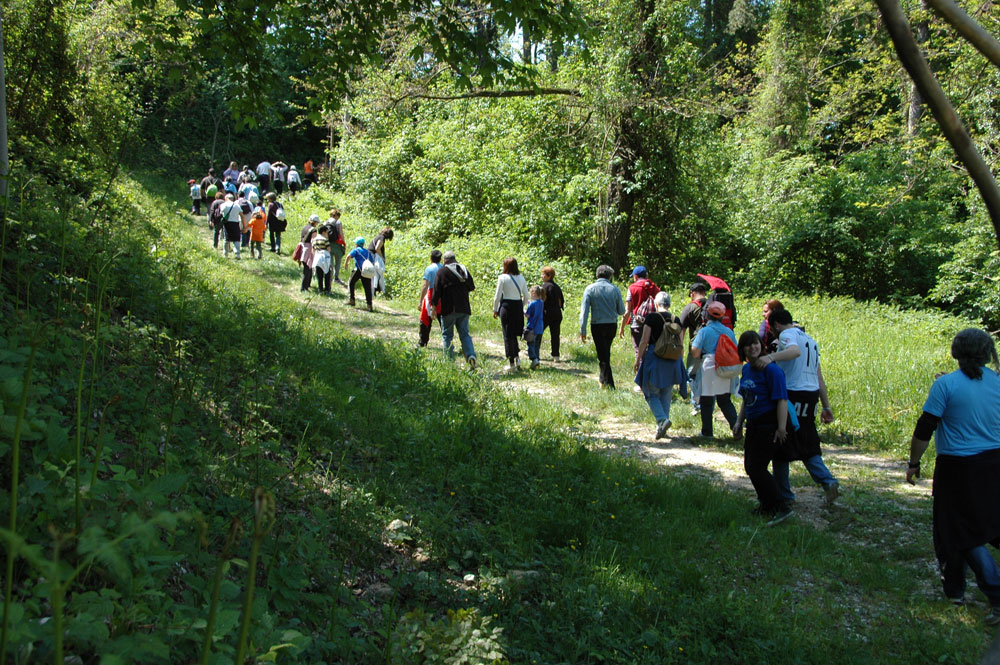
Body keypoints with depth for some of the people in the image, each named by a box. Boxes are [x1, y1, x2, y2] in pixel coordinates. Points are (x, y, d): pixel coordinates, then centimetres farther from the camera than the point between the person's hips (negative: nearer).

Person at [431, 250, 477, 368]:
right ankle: (471, 355, -13)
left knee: (447, 335, 6)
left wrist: (433, 305, -3)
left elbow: (436, 291, -8)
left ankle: (449, 359, 4)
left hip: (448, 309, -4)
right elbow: (472, 287, 15)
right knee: (465, 334, 7)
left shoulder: (442, 271, -5)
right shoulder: (464, 269, 9)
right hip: (464, 309, 4)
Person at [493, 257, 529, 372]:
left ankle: (511, 364, 3)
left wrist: (495, 310, 5)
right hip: (518, 306, 4)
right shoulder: (521, 278, 6)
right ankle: (517, 356, 7)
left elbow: (497, 296, -6)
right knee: (514, 334, 20)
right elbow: (526, 296, 7)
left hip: (506, 306, -4)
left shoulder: (502, 278, -7)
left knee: (508, 336, 2)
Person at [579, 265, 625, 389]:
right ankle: (603, 378, 35)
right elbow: (621, 311, 2)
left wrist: (583, 331, -9)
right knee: (606, 352, 22)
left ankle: (609, 385, 0)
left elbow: (584, 311, -11)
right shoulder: (615, 289, -2)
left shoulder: (590, 289, -5)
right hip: (612, 325, 2)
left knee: (602, 354, 3)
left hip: (597, 326, -2)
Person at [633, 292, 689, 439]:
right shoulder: (676, 320, 6)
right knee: (666, 395, 13)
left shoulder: (652, 318, -6)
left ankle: (662, 420, -18)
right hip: (673, 360, 4)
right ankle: (662, 427, 16)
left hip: (654, 358, -4)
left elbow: (644, 341, -10)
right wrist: (680, 364, 16)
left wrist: (638, 360, -3)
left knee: (651, 393, 4)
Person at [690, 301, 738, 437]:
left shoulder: (704, 331, -10)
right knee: (725, 400, 16)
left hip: (708, 369, -4)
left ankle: (707, 431, 11)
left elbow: (695, 353, -13)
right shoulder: (729, 331, 3)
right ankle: (736, 425, 0)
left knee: (706, 402, 7)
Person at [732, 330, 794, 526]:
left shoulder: (771, 370, -17)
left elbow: (782, 400, -21)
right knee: (749, 466, 14)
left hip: (769, 425, -9)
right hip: (754, 425, 9)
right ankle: (766, 505, 30)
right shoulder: (746, 369, 9)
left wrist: (781, 428, -25)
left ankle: (782, 508, -5)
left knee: (756, 468, -13)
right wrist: (739, 422, 17)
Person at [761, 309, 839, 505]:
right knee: (807, 444, 16)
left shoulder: (787, 334, -5)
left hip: (792, 395, -8)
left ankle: (784, 495, 8)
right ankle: (828, 481, -3)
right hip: (812, 394, 8)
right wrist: (826, 406, 21)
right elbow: (819, 377, 21)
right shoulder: (810, 340, 22)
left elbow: (795, 351, -30)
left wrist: (771, 357, -45)